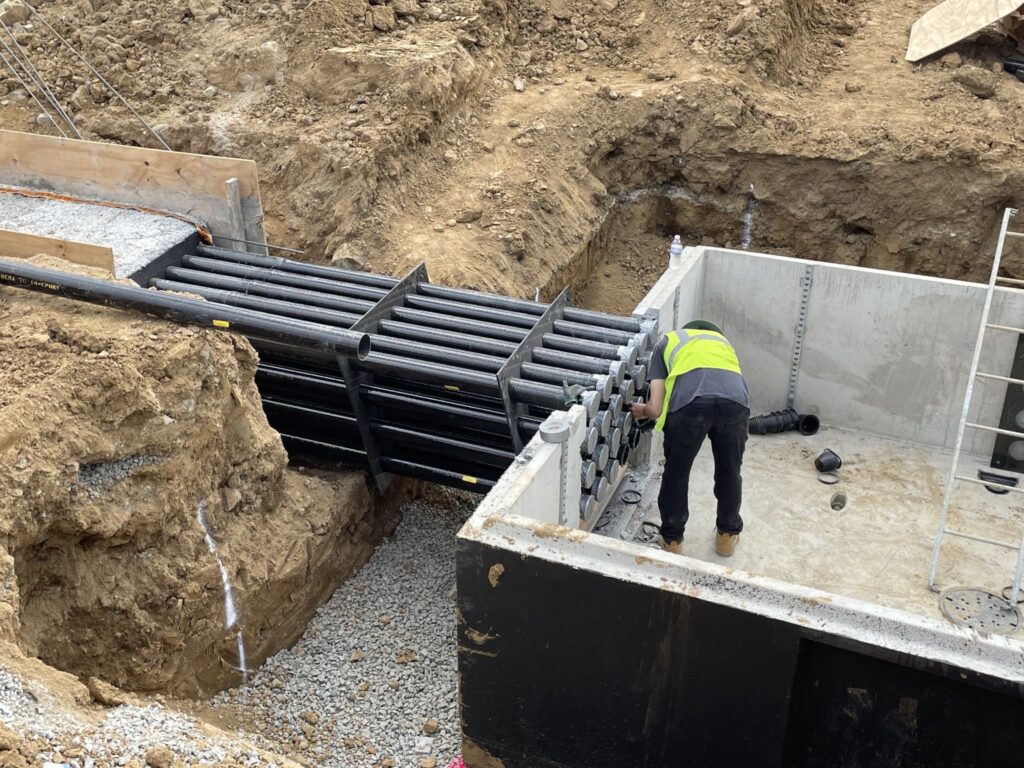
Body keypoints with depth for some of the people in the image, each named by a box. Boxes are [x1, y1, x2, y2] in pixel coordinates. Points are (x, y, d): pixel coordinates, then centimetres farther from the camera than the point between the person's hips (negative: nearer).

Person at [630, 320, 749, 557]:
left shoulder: (667, 343, 33)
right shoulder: (723, 342, 42)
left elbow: (656, 408, 22)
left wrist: (641, 411, 46)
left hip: (691, 401, -2)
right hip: (735, 401, 2)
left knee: (676, 472, 21)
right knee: (729, 472, 26)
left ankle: (672, 539, 34)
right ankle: (727, 535, 42)